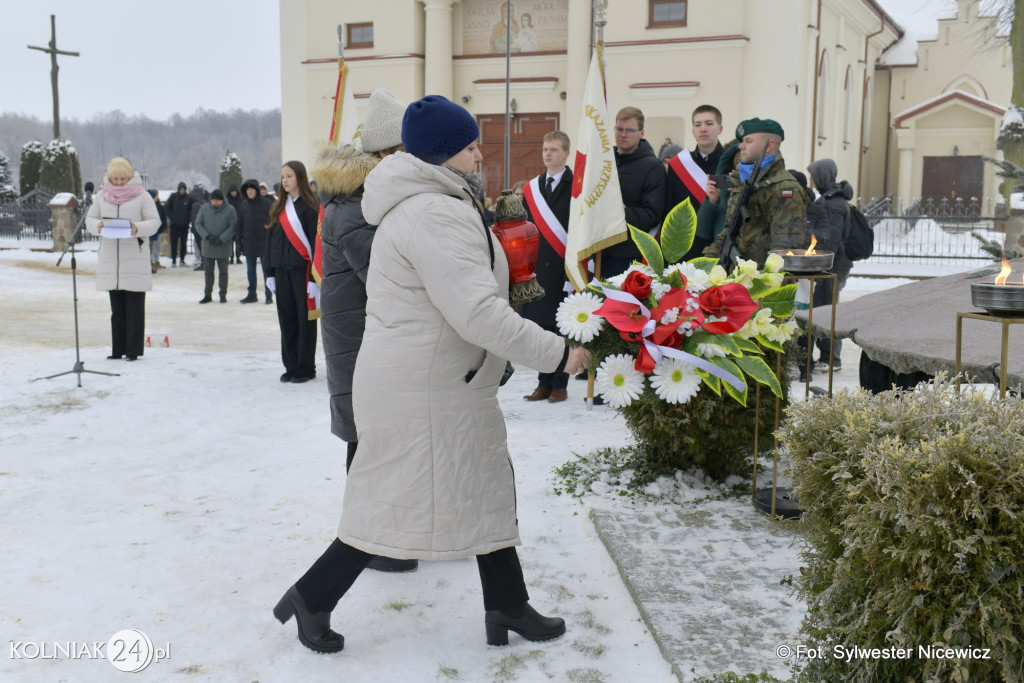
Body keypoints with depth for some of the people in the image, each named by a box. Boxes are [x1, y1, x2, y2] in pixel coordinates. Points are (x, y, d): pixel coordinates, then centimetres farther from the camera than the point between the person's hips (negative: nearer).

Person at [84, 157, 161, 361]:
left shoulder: (142, 196, 0)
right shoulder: (101, 196, 12)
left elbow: (155, 221, -2)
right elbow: (89, 219, 14)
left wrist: (138, 228, -21)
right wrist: (98, 226, -9)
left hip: (135, 256, -4)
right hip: (110, 257, 4)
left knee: (135, 306, -5)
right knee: (116, 306, 8)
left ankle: (134, 350, 0)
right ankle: (118, 349, 14)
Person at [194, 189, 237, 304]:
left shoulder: (230, 210, -9)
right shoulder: (205, 208, -1)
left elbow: (233, 227, -9)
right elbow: (198, 223, 2)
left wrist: (221, 239, -16)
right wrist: (207, 236, -12)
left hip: (223, 246, -2)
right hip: (207, 246, 2)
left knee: (223, 271, 7)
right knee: (208, 271, 9)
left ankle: (223, 295, 15)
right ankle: (207, 295, 17)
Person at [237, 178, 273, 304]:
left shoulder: (266, 203, -4)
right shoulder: (243, 205, 6)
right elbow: (240, 224, 11)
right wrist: (240, 241, 7)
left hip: (264, 242, -4)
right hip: (249, 243, 4)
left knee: (266, 269, 1)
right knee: (250, 270, 10)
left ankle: (269, 295, 7)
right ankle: (252, 294, 18)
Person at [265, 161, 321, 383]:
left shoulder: (310, 206, -7)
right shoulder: (278, 208, 12)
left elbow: (316, 242, -11)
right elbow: (271, 240, 14)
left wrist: (314, 277, -16)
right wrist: (270, 272, 9)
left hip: (303, 270, -6)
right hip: (282, 271, 6)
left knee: (305, 319, 1)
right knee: (286, 319, 8)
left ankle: (306, 367, 8)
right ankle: (291, 366, 17)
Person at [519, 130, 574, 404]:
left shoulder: (576, 186, -3)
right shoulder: (532, 188, 13)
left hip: (563, 266, -5)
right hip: (537, 266, 5)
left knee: (561, 327, 1)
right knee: (540, 325, 6)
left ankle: (560, 384, 9)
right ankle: (544, 383, 14)